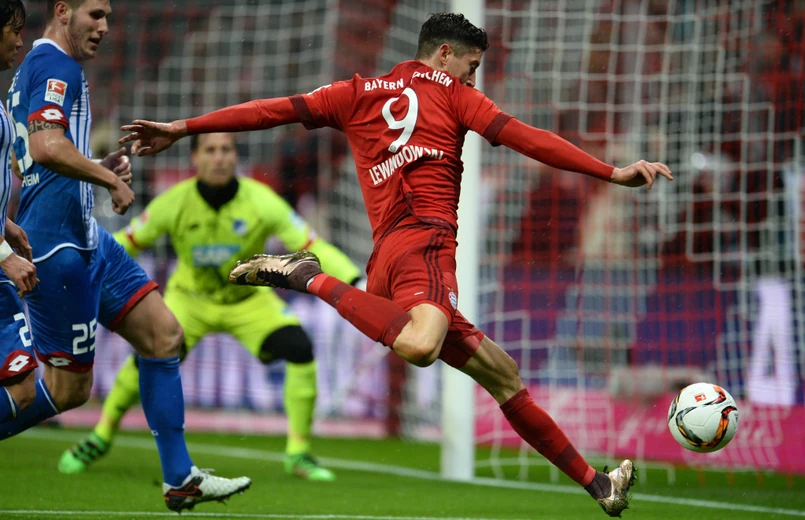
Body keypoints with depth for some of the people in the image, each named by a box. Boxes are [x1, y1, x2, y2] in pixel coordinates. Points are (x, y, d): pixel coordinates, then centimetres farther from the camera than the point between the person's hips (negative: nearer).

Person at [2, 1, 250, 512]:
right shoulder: (56, 65, -13)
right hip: (61, 243, -11)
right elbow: (46, 147, -28)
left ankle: (181, 479, 8)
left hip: (85, 237, 11)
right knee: (68, 387, -5)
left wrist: (101, 167, 15)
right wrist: (112, 180, -16)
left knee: (164, 334, 7)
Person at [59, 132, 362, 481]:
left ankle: (298, 454, -6)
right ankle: (101, 438, 0)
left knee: (300, 350, -23)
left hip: (249, 299, 1)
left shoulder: (261, 202, -24)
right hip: (191, 297, -1)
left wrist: (356, 282, -34)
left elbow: (312, 246, -22)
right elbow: (128, 240, -9)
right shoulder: (175, 203, -22)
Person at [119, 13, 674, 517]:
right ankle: (311, 278, -26)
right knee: (419, 346, -38)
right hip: (424, 238, -8)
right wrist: (614, 172, 1)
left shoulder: (359, 94, 23)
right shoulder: (451, 94, 10)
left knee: (502, 373, 11)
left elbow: (274, 111, 16)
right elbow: (526, 139, 2)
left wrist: (182, 127, 16)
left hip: (387, 256, 8)